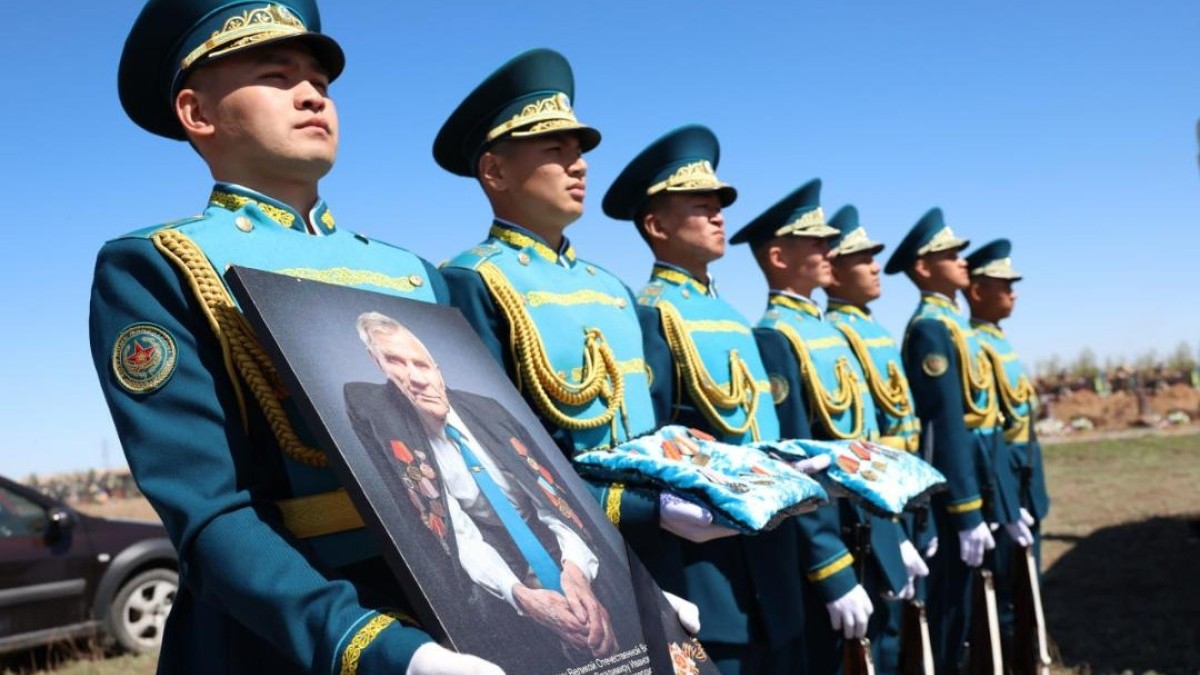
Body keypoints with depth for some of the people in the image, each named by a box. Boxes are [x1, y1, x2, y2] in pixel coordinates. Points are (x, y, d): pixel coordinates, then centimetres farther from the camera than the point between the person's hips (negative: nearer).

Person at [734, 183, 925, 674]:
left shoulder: (829, 330, 13)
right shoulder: (773, 338, -16)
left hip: (875, 535, 9)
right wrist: (834, 574, -22)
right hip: (830, 540, -9)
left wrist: (896, 537, 15)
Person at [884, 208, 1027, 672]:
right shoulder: (930, 328, -14)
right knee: (950, 610, 0)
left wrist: (1006, 505, 17)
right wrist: (967, 514, -23)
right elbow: (947, 425, -20)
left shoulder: (955, 324, 16)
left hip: (984, 482, 9)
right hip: (957, 488, -9)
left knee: (979, 605, 16)